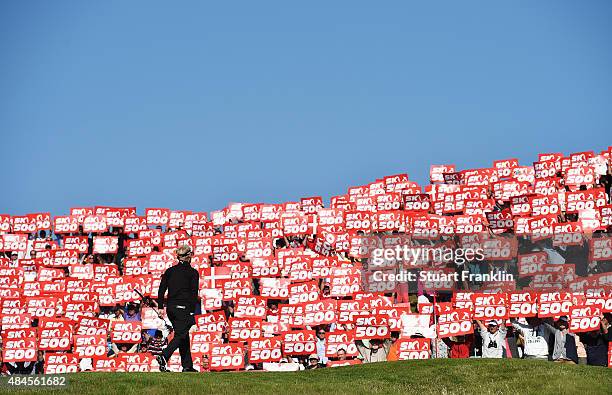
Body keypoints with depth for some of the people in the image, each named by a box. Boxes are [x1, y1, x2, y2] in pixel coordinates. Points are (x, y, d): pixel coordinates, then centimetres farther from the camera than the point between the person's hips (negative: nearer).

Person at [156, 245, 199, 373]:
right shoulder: (192, 272, -5)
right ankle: (164, 356, -26)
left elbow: (161, 289, 6)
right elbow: (194, 293, -9)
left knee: (184, 335, 14)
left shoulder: (170, 271, 8)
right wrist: (192, 311, -6)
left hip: (171, 308, 6)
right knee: (180, 335, -5)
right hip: (184, 308, -6)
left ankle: (187, 366, 16)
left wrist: (160, 307, 10)